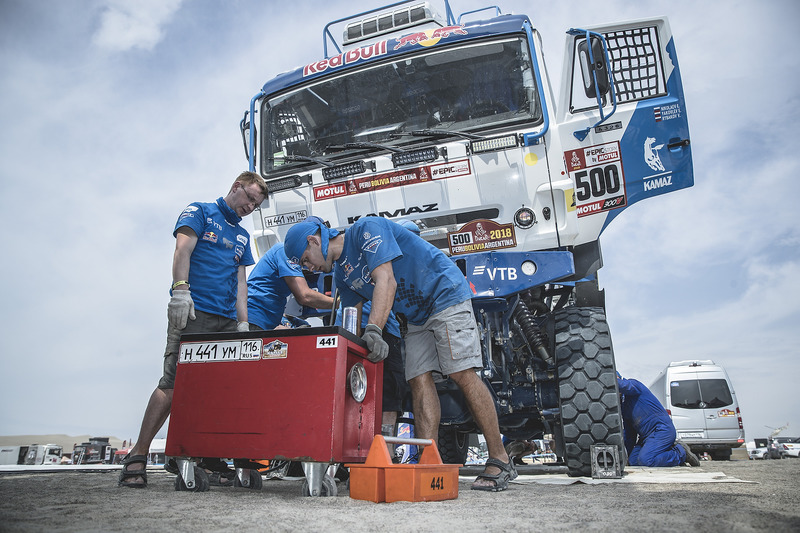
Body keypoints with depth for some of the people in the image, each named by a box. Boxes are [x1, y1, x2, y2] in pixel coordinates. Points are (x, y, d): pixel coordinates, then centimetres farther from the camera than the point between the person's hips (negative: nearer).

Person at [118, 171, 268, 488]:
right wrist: (181, 289, -20)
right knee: (174, 383, -12)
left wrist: (243, 322, 11)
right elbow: (183, 250, -4)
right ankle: (137, 457, -4)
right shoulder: (200, 212, 11)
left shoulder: (242, 236, 27)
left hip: (227, 320, 6)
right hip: (193, 313, -6)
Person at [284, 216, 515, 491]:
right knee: (419, 380, -4)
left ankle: (500, 462, -9)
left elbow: (386, 281, -28)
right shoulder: (341, 273, 11)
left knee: (463, 375, -14)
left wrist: (374, 330, -38)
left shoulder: (365, 228, -15)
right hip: (417, 316, 9)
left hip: (446, 295, -9)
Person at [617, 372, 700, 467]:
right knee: (633, 461, -9)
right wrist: (629, 455, 22)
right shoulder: (623, 404, 19)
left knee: (645, 460, -26)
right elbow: (629, 433, 23)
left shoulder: (634, 384, -5)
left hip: (662, 430, -9)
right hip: (647, 435, 9)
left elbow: (622, 385, -32)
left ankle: (682, 453, -6)